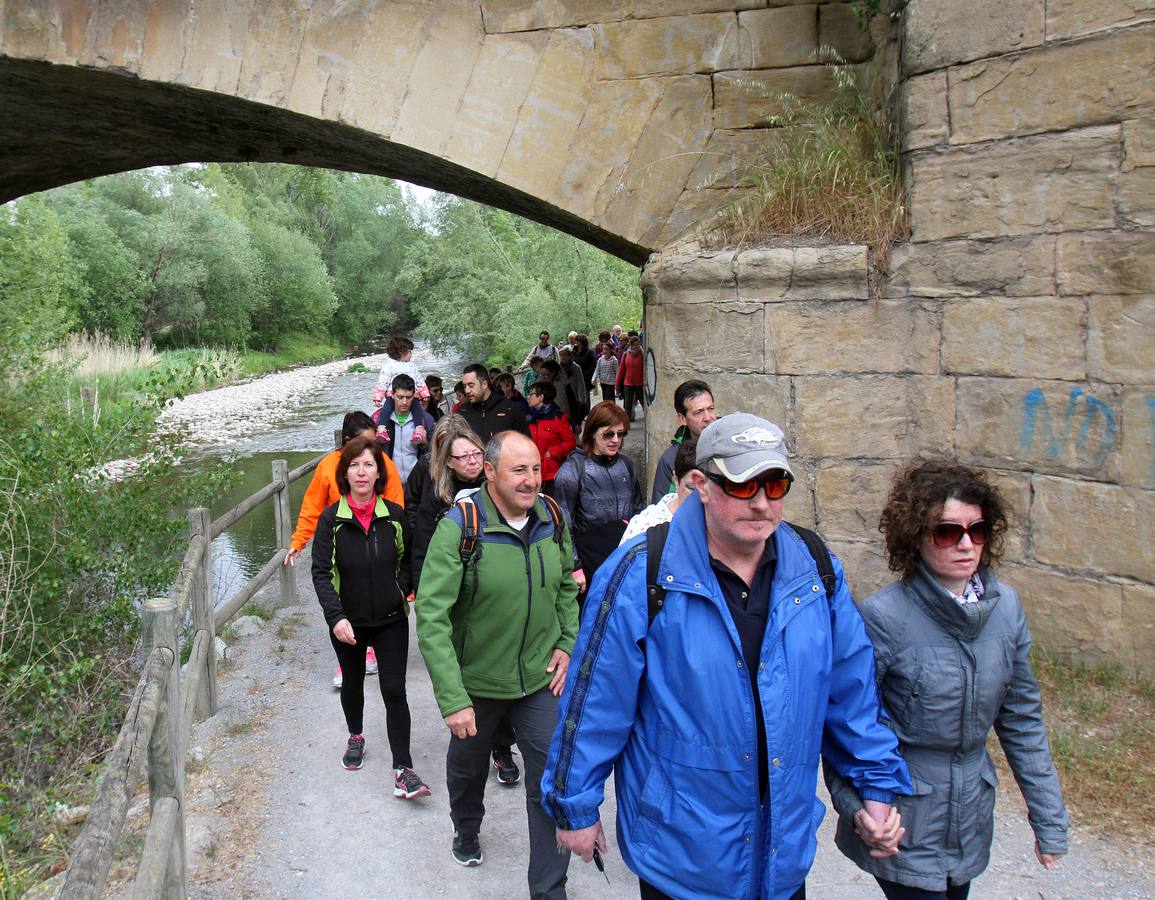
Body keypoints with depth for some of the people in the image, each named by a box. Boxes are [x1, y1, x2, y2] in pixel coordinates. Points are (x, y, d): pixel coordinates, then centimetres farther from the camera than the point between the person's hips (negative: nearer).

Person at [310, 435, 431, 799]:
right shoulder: (331, 519, -9)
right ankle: (355, 737, 48)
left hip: (391, 620, 0)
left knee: (395, 691, -6)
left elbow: (408, 560, 10)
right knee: (353, 683, 21)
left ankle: (403, 771, -2)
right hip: (348, 622, 1)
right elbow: (321, 572, -11)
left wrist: (401, 589, -7)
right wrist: (335, 616, -22)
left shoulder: (395, 516, -4)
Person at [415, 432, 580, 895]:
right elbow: (431, 617, -25)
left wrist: (568, 643, -1)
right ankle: (466, 830, 57)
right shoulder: (459, 527, -23)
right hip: (477, 681, -1)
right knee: (468, 765, 25)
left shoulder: (553, 518, -9)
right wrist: (452, 698, -29)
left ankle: (549, 889, 18)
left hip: (541, 679, 2)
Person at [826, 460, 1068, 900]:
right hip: (903, 823, -5)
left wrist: (1049, 819, 8)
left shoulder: (1006, 605, -4)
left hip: (970, 815, 5)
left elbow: (1022, 718, 5)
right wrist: (858, 808, -21)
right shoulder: (884, 616, -21)